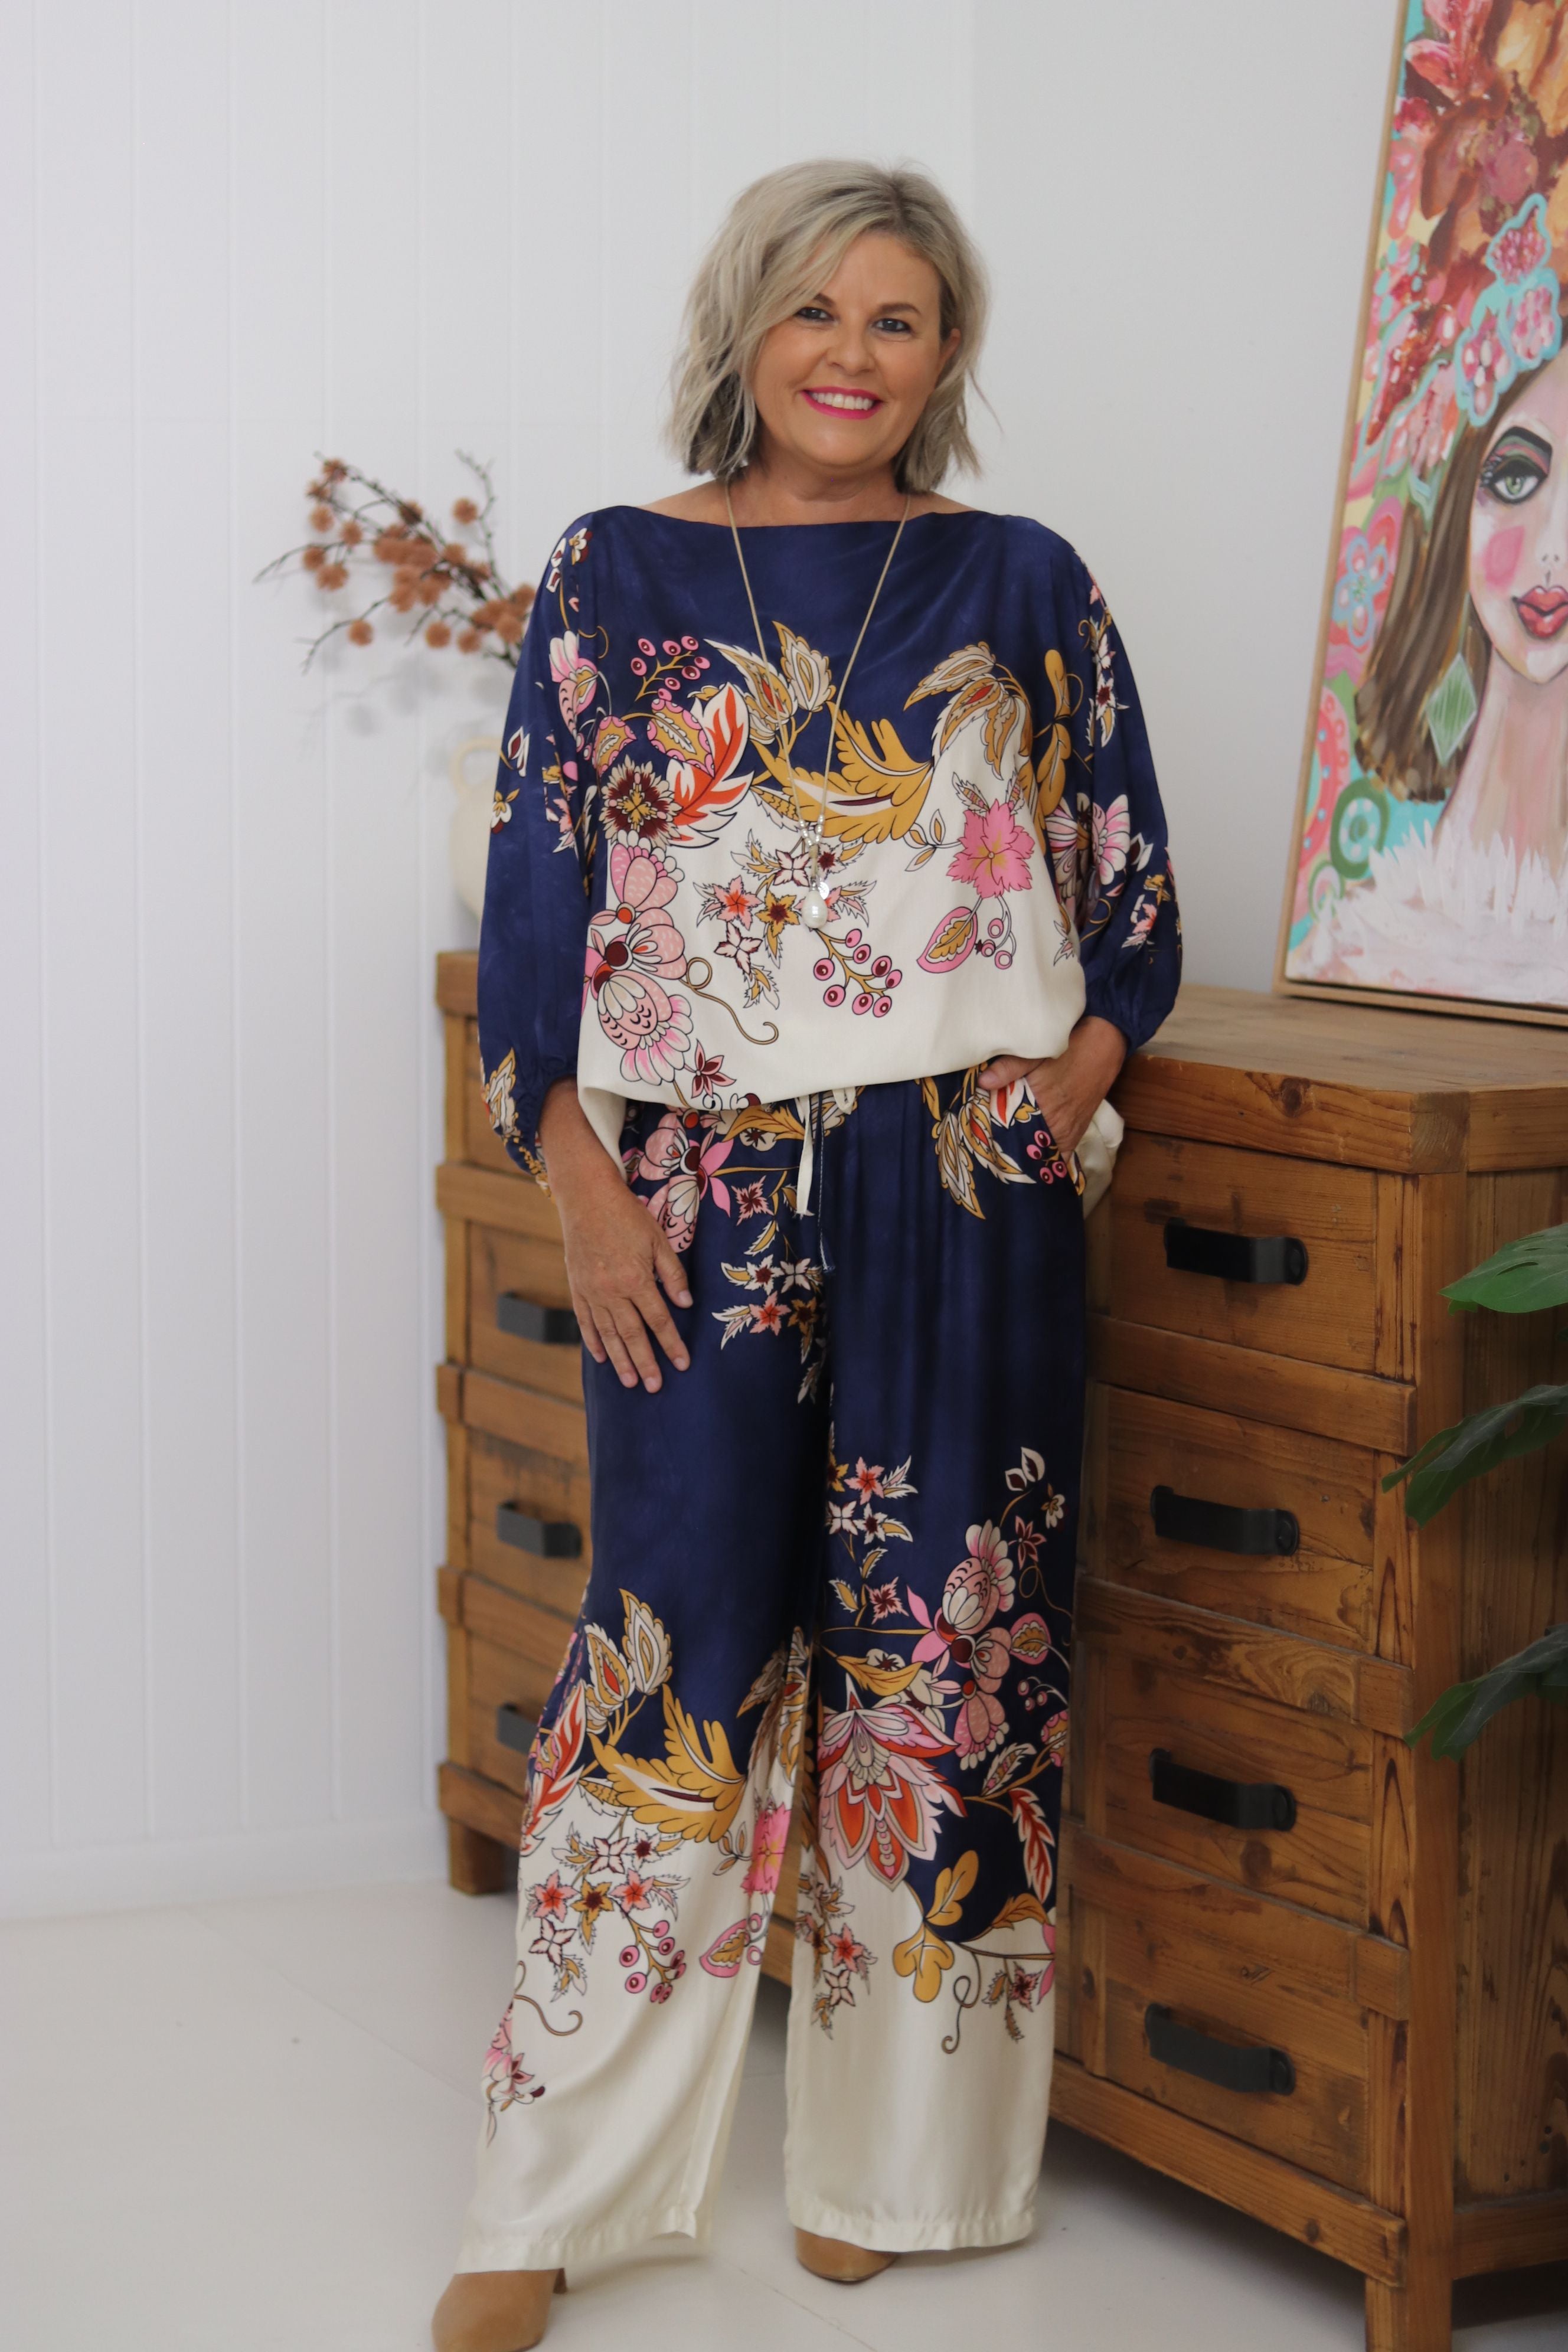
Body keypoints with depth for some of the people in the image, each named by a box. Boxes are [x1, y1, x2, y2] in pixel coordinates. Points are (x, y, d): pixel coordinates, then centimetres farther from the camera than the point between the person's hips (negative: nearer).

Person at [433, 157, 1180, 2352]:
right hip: (705, 1196, -1)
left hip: (968, 1201, 1)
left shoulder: (1025, 588, 8)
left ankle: (892, 2155, 19)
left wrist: (1067, 1081, -6)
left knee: (939, 1652, 4)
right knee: (677, 1655, -2)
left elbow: (1133, 898, 11)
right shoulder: (617, 578, 6)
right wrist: (584, 1187, -4)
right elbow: (538, 896, 4)